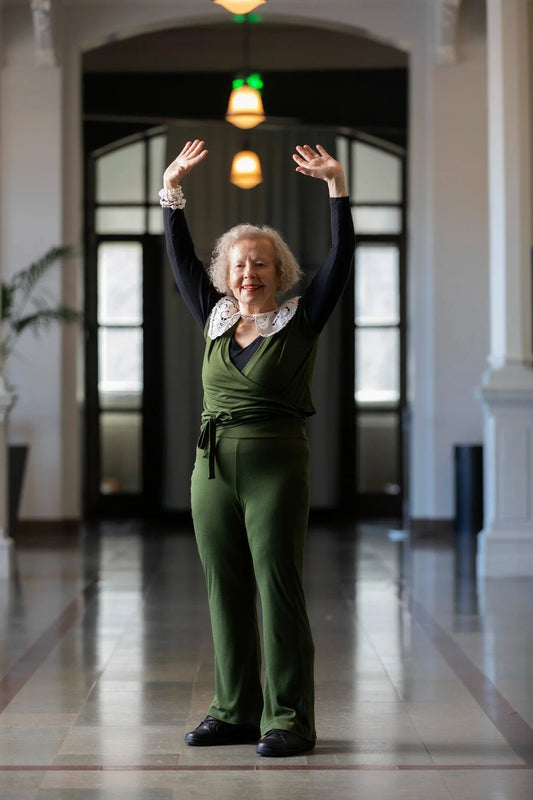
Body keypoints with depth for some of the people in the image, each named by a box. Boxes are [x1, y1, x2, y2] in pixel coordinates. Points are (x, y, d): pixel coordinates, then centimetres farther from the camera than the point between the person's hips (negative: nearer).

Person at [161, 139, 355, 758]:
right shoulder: (215, 318, 12)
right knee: (226, 592, 7)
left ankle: (289, 718, -1)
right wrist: (171, 189, 12)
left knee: (279, 590, -6)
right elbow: (180, 256, 17)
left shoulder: (301, 320, 2)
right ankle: (234, 712, 16)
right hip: (213, 466, 5)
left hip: (277, 467, -4)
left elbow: (340, 257, -5)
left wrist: (336, 185, -10)